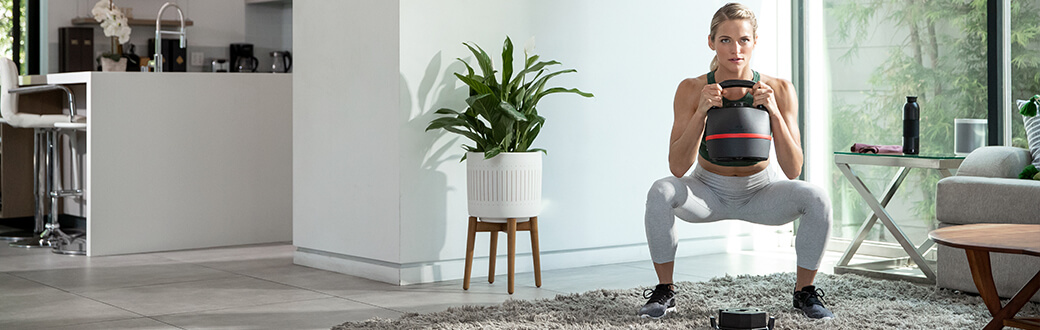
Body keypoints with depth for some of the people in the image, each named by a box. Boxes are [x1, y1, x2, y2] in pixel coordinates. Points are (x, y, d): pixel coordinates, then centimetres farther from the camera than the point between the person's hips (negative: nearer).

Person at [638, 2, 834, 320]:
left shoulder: (779, 90, -18)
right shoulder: (692, 89, -20)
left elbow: (792, 171, -22)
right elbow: (678, 168, -26)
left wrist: (774, 112, -33)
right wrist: (701, 111, -36)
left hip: (760, 193, 1)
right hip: (708, 192, -1)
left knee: (816, 198, -26)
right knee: (660, 192, -31)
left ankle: (804, 291, -4)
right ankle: (664, 290, -12)